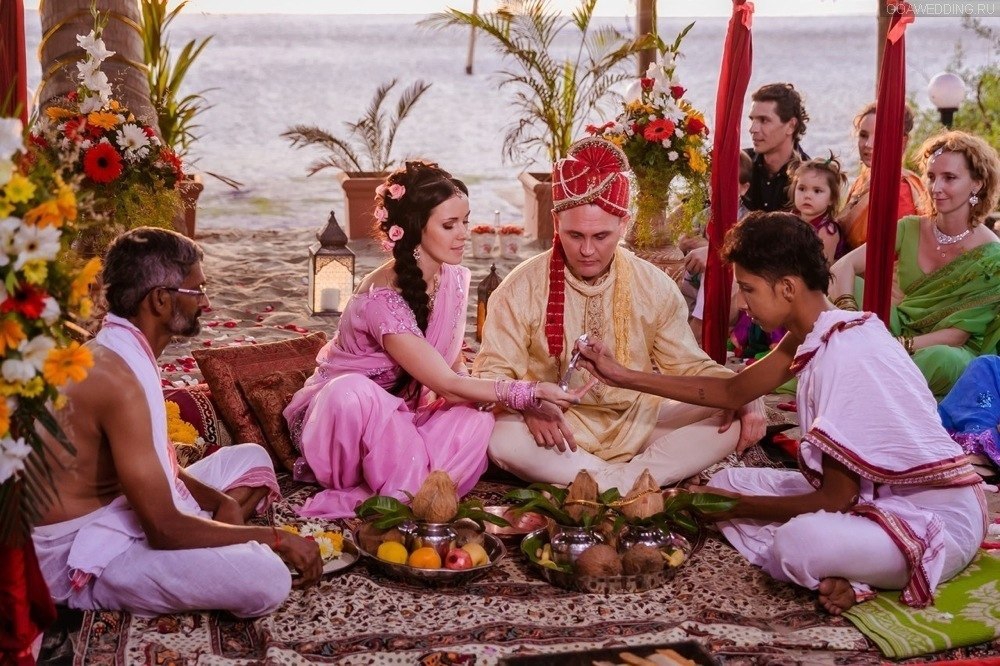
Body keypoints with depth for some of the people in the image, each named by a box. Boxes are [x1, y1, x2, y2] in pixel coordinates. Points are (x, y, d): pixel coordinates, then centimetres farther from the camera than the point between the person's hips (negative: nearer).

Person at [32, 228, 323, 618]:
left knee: (251, 459, 19)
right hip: (85, 559, -10)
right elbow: (164, 529, -27)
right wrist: (275, 537, -17)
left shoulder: (122, 352, 7)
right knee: (266, 579, -28)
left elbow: (155, 465, 15)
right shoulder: (116, 378, -26)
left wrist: (221, 501, -3)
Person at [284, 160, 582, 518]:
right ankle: (401, 494, -22)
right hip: (339, 409, -7)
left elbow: (454, 362, 8)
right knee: (354, 393, -42)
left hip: (397, 414, 7)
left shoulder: (455, 278, -4)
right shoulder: (382, 298, -29)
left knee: (478, 423, -23)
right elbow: (446, 384, -29)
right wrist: (531, 391, -33)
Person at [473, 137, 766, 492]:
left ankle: (618, 483, -26)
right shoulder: (521, 289, -7)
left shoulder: (655, 287, 1)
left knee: (735, 417, -16)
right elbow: (492, 372, -7)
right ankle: (634, 481, -26)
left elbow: (689, 365, 6)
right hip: (556, 433, -2)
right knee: (500, 436, -34)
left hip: (637, 424, 3)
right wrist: (528, 405, -30)